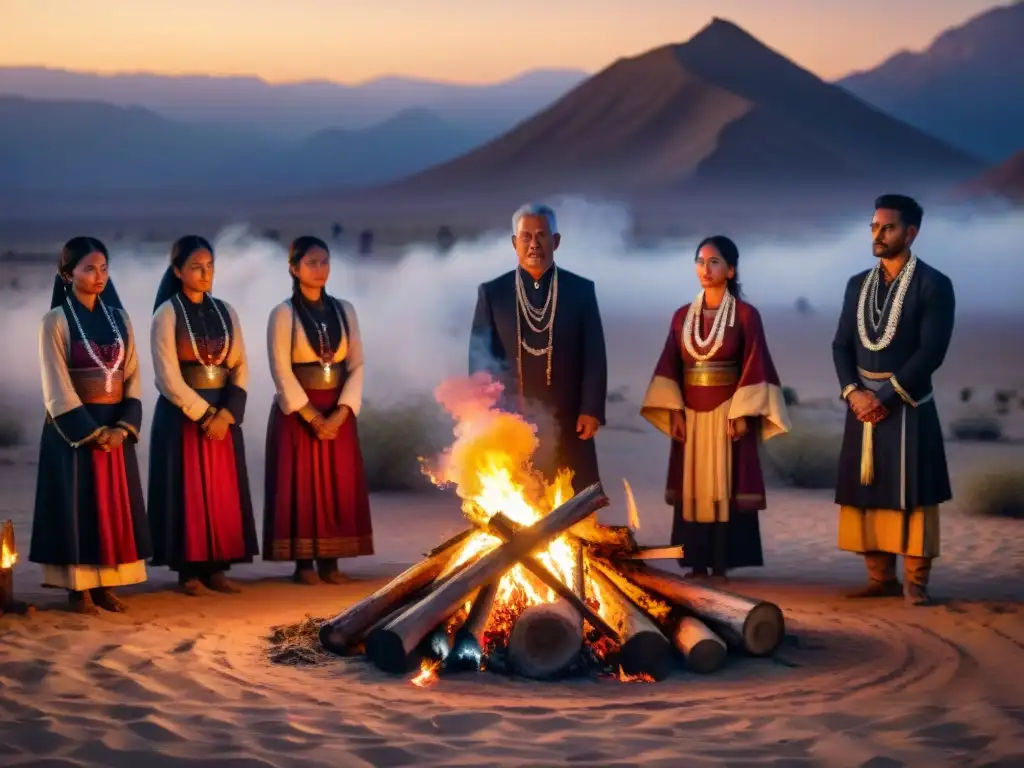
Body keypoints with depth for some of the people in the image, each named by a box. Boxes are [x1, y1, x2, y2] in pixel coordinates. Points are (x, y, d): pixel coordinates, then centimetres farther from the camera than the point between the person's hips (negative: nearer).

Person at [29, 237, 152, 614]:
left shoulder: (119, 318, 9)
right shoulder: (56, 321, -5)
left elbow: (132, 377, 6)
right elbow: (56, 387, -10)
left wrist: (124, 426, -8)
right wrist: (91, 431, -15)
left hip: (116, 427, 5)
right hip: (73, 426, -5)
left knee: (115, 504, 5)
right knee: (77, 504, -1)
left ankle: (106, 585, 13)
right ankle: (78, 589, 6)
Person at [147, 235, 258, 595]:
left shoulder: (225, 312, 9)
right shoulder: (167, 314, -5)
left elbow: (240, 367, 5)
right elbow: (168, 377, -11)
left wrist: (225, 413, -9)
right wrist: (203, 414, -15)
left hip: (224, 413, 5)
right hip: (181, 414, -5)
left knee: (223, 490, 4)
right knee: (188, 491, -2)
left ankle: (216, 568, 10)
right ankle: (189, 570, 3)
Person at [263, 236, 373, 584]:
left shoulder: (344, 310, 7)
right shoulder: (283, 314, -4)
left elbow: (357, 364, 4)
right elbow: (281, 371, -9)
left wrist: (342, 411, -10)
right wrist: (311, 415, -15)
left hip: (338, 410, 4)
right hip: (296, 411, -4)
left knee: (339, 484, 2)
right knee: (301, 484, -3)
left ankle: (330, 561, 7)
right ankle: (304, 563, 2)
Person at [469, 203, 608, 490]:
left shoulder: (581, 290, 5)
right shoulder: (492, 293, 5)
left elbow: (594, 356, 3)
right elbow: (480, 359, 4)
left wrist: (592, 410, -6)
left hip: (567, 423, 0)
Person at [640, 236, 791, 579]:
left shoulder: (746, 315, -4)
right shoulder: (682, 316, 8)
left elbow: (755, 367, -7)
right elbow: (670, 366, 7)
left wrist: (743, 414, -13)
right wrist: (673, 411, -3)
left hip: (729, 414, -4)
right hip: (690, 415, 4)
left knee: (725, 487, -3)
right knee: (692, 487, 4)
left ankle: (721, 564, 0)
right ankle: (697, 564, 9)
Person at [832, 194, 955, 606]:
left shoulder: (934, 285, -7)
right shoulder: (858, 284, 11)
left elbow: (931, 352, -14)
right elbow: (841, 344, 9)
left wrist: (885, 397, -15)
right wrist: (853, 392, -8)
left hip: (908, 407, -5)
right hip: (863, 403, 5)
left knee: (912, 494, -4)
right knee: (866, 492, 4)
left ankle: (915, 582, 2)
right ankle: (881, 579, 11)